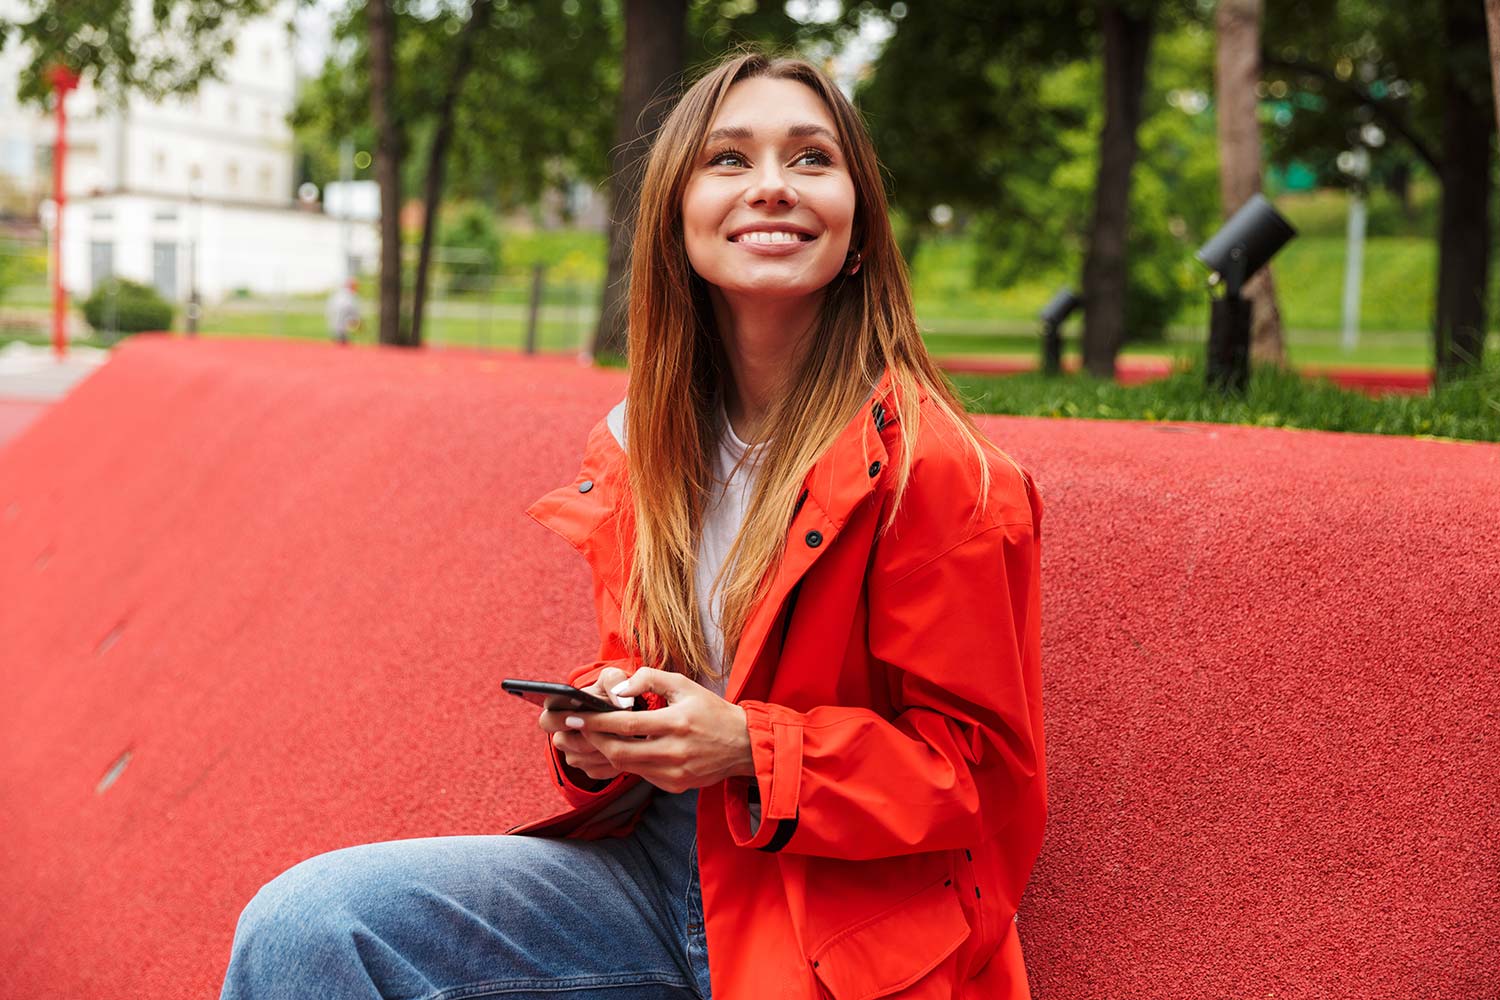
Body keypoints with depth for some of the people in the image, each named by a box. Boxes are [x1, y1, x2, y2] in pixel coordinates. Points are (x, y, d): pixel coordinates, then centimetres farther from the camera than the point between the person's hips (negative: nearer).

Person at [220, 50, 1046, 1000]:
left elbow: (978, 767, -11)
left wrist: (749, 749, -21)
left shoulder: (931, 469, -16)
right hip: (657, 862, 6)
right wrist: (597, 724, -5)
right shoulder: (639, 446, 5)